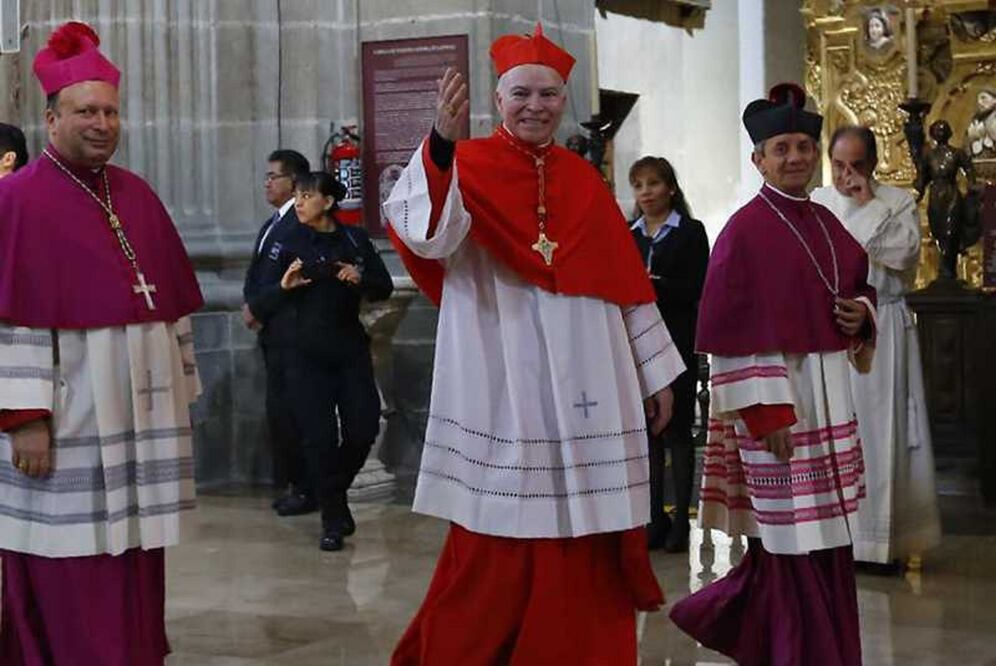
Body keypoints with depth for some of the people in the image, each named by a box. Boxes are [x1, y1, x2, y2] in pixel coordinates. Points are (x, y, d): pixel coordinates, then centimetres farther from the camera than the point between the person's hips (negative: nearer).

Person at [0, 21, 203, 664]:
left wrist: (178, 394, 14)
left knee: (133, 569, 12)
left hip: (137, 413, 6)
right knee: (66, 583, 0)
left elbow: (171, 302, 15)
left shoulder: (138, 195, 12)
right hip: (64, 417, -6)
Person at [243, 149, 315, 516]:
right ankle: (291, 485, 18)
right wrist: (251, 306, 0)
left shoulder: (301, 224, -13)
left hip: (291, 331, -9)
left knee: (287, 410, -7)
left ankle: (305, 489, 1)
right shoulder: (273, 223, 18)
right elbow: (257, 271, 17)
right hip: (273, 332, 9)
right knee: (280, 410, 11)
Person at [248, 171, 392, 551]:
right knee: (319, 437, -2)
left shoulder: (354, 239, 2)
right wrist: (283, 287, -18)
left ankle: (335, 489, 29)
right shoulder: (292, 244, 0)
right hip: (307, 353, -1)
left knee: (363, 430, 0)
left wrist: (361, 280, -13)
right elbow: (264, 304, 3)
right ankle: (333, 518, 12)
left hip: (351, 349, 1)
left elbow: (385, 288, 6)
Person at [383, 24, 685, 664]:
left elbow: (627, 280, 15)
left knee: (582, 547, 8)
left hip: (582, 390, 4)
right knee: (495, 551, 0)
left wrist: (655, 373, 15)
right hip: (501, 388, -4)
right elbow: (423, 233, -25)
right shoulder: (468, 166, -3)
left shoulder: (584, 180, 11)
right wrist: (442, 143, -42)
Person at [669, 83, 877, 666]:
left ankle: (728, 617, 31)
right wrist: (766, 411, -19)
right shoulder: (744, 231, -10)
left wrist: (861, 313, -1)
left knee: (825, 533, 12)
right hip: (772, 391, -8)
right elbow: (732, 333, -14)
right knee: (797, 535, -1)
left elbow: (861, 287, 24)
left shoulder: (828, 224, 12)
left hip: (829, 392, 8)